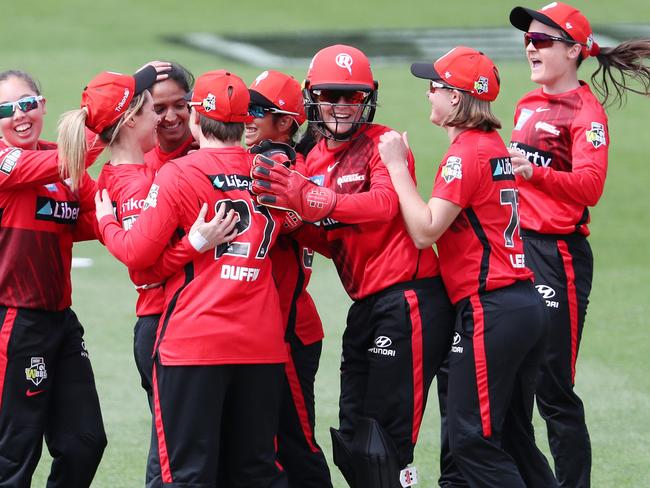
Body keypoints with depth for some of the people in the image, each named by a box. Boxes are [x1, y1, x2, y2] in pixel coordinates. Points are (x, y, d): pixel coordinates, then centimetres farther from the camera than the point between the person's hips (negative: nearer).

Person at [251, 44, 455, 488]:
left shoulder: (381, 144, -8)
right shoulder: (315, 159, 13)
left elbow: (384, 203, -26)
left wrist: (310, 199, -38)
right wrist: (294, 220, -9)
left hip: (406, 297, -8)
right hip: (367, 303, 8)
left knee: (387, 439, -8)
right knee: (353, 442, 11)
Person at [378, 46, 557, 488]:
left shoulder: (466, 152, -13)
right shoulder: (494, 144, 14)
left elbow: (425, 231, -16)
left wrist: (398, 166, -9)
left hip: (490, 310, -10)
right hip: (526, 305, 10)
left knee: (472, 439, -3)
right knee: (512, 435, 15)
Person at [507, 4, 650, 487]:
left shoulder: (586, 112, -10)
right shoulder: (527, 106, 16)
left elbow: (589, 187, -24)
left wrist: (534, 172, -37)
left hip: (558, 253, -8)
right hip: (516, 246, 8)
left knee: (553, 388, -7)